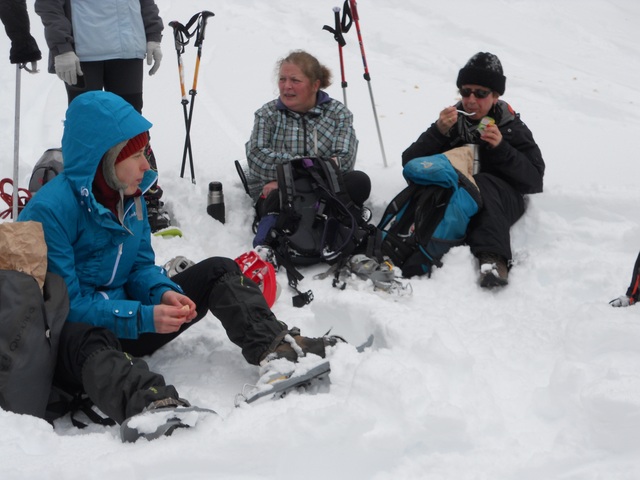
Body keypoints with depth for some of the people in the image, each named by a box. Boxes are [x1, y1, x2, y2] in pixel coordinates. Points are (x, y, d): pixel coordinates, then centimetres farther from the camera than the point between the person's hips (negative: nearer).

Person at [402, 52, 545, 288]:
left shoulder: (512, 128, 12)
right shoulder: (453, 121, 16)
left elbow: (534, 181, 0)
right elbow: (410, 162, 6)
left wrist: (501, 148, -11)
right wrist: (439, 131, -7)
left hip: (501, 201, -2)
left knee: (482, 182, -36)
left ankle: (493, 259, -54)